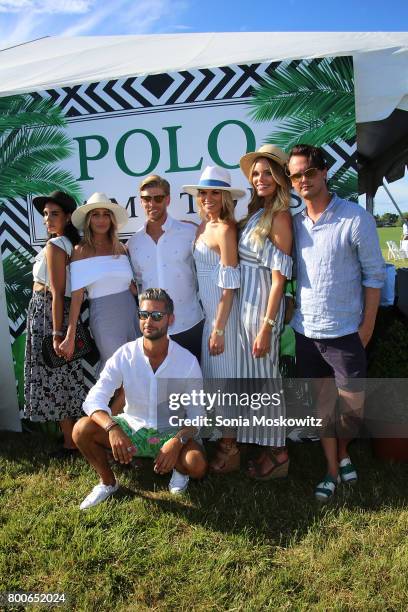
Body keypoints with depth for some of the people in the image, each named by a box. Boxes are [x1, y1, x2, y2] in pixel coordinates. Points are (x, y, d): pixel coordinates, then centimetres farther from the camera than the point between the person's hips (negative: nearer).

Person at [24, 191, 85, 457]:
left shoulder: (54, 246, -15)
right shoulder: (71, 244, 11)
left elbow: (57, 293, -20)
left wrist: (57, 333, -20)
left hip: (47, 313, -9)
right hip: (53, 312, 9)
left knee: (53, 377, 0)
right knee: (66, 378, 16)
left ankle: (70, 442, 10)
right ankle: (74, 432, 28)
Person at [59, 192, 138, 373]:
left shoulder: (120, 248, 8)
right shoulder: (81, 251, -4)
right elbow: (77, 295, -9)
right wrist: (70, 336, -11)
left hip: (129, 312, 5)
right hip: (104, 316, -5)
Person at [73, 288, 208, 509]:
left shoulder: (188, 361, -14)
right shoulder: (125, 355, -13)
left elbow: (196, 413, -12)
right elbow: (94, 399, -19)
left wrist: (177, 441, -32)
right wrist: (112, 428, -39)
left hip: (172, 432, -1)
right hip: (132, 427, 2)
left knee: (197, 466, -31)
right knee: (82, 430, -23)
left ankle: (178, 470, 10)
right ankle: (108, 482, 6)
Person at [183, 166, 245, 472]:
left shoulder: (225, 229, -15)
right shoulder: (202, 228, 10)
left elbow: (229, 285, -18)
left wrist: (218, 329, -18)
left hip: (222, 311, -8)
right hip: (204, 309, 8)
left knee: (224, 376, 2)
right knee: (212, 374, 17)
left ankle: (230, 447, 18)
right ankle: (224, 438, 34)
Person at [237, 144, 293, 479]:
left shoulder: (280, 217, -12)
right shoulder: (255, 214, 13)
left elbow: (279, 278, -16)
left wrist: (266, 326, -18)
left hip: (262, 306, -8)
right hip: (244, 302, 8)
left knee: (264, 376, 2)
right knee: (253, 375, 15)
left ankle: (278, 454, 19)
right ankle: (269, 447, 32)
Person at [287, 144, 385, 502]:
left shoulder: (355, 218, -10)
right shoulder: (294, 222, 4)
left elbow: (374, 274, -7)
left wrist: (367, 326, -8)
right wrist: (293, 308, 5)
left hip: (344, 331, -4)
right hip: (306, 331, 4)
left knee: (352, 405, 5)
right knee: (323, 402, 14)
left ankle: (343, 451, 36)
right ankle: (333, 470, 29)